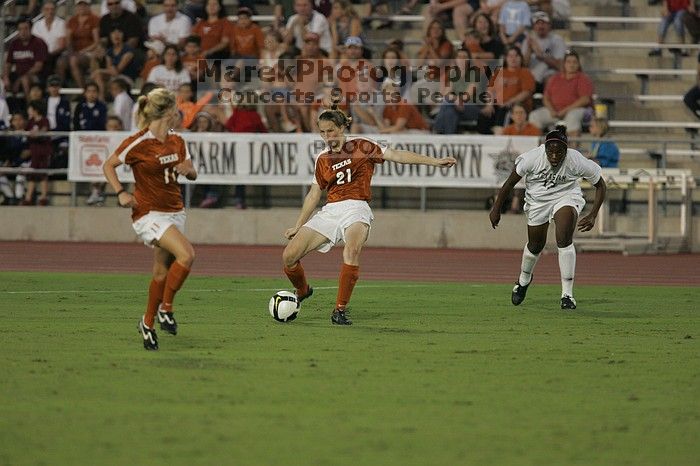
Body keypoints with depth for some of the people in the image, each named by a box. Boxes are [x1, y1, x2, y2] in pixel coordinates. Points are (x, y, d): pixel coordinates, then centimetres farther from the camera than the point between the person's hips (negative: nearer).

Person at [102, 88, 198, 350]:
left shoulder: (177, 142, 8)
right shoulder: (138, 143, -12)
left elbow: (192, 174, 17)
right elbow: (108, 166, -2)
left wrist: (187, 168, -7)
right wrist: (121, 193, -13)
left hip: (174, 211, 7)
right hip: (149, 213, -7)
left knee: (162, 272, 8)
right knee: (186, 254, -24)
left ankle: (148, 324, 25)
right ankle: (165, 309, -10)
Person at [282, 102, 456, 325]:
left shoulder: (361, 147, 5)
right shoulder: (322, 160, 17)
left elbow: (395, 155, -1)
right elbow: (314, 195, 23)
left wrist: (435, 162, -8)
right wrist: (298, 226, 23)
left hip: (356, 208, -4)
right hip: (329, 212, 4)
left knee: (352, 250, -36)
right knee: (289, 256, -7)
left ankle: (340, 310, -30)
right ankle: (302, 291, 25)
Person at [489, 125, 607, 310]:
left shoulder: (577, 161, -27)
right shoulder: (532, 158, -27)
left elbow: (600, 185, -12)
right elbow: (510, 182, -12)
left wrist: (592, 216, -20)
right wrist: (496, 209, -6)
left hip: (566, 196, -2)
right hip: (538, 200, 2)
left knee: (564, 240, -25)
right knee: (536, 244, 16)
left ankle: (567, 294, -17)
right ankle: (524, 279, 49)